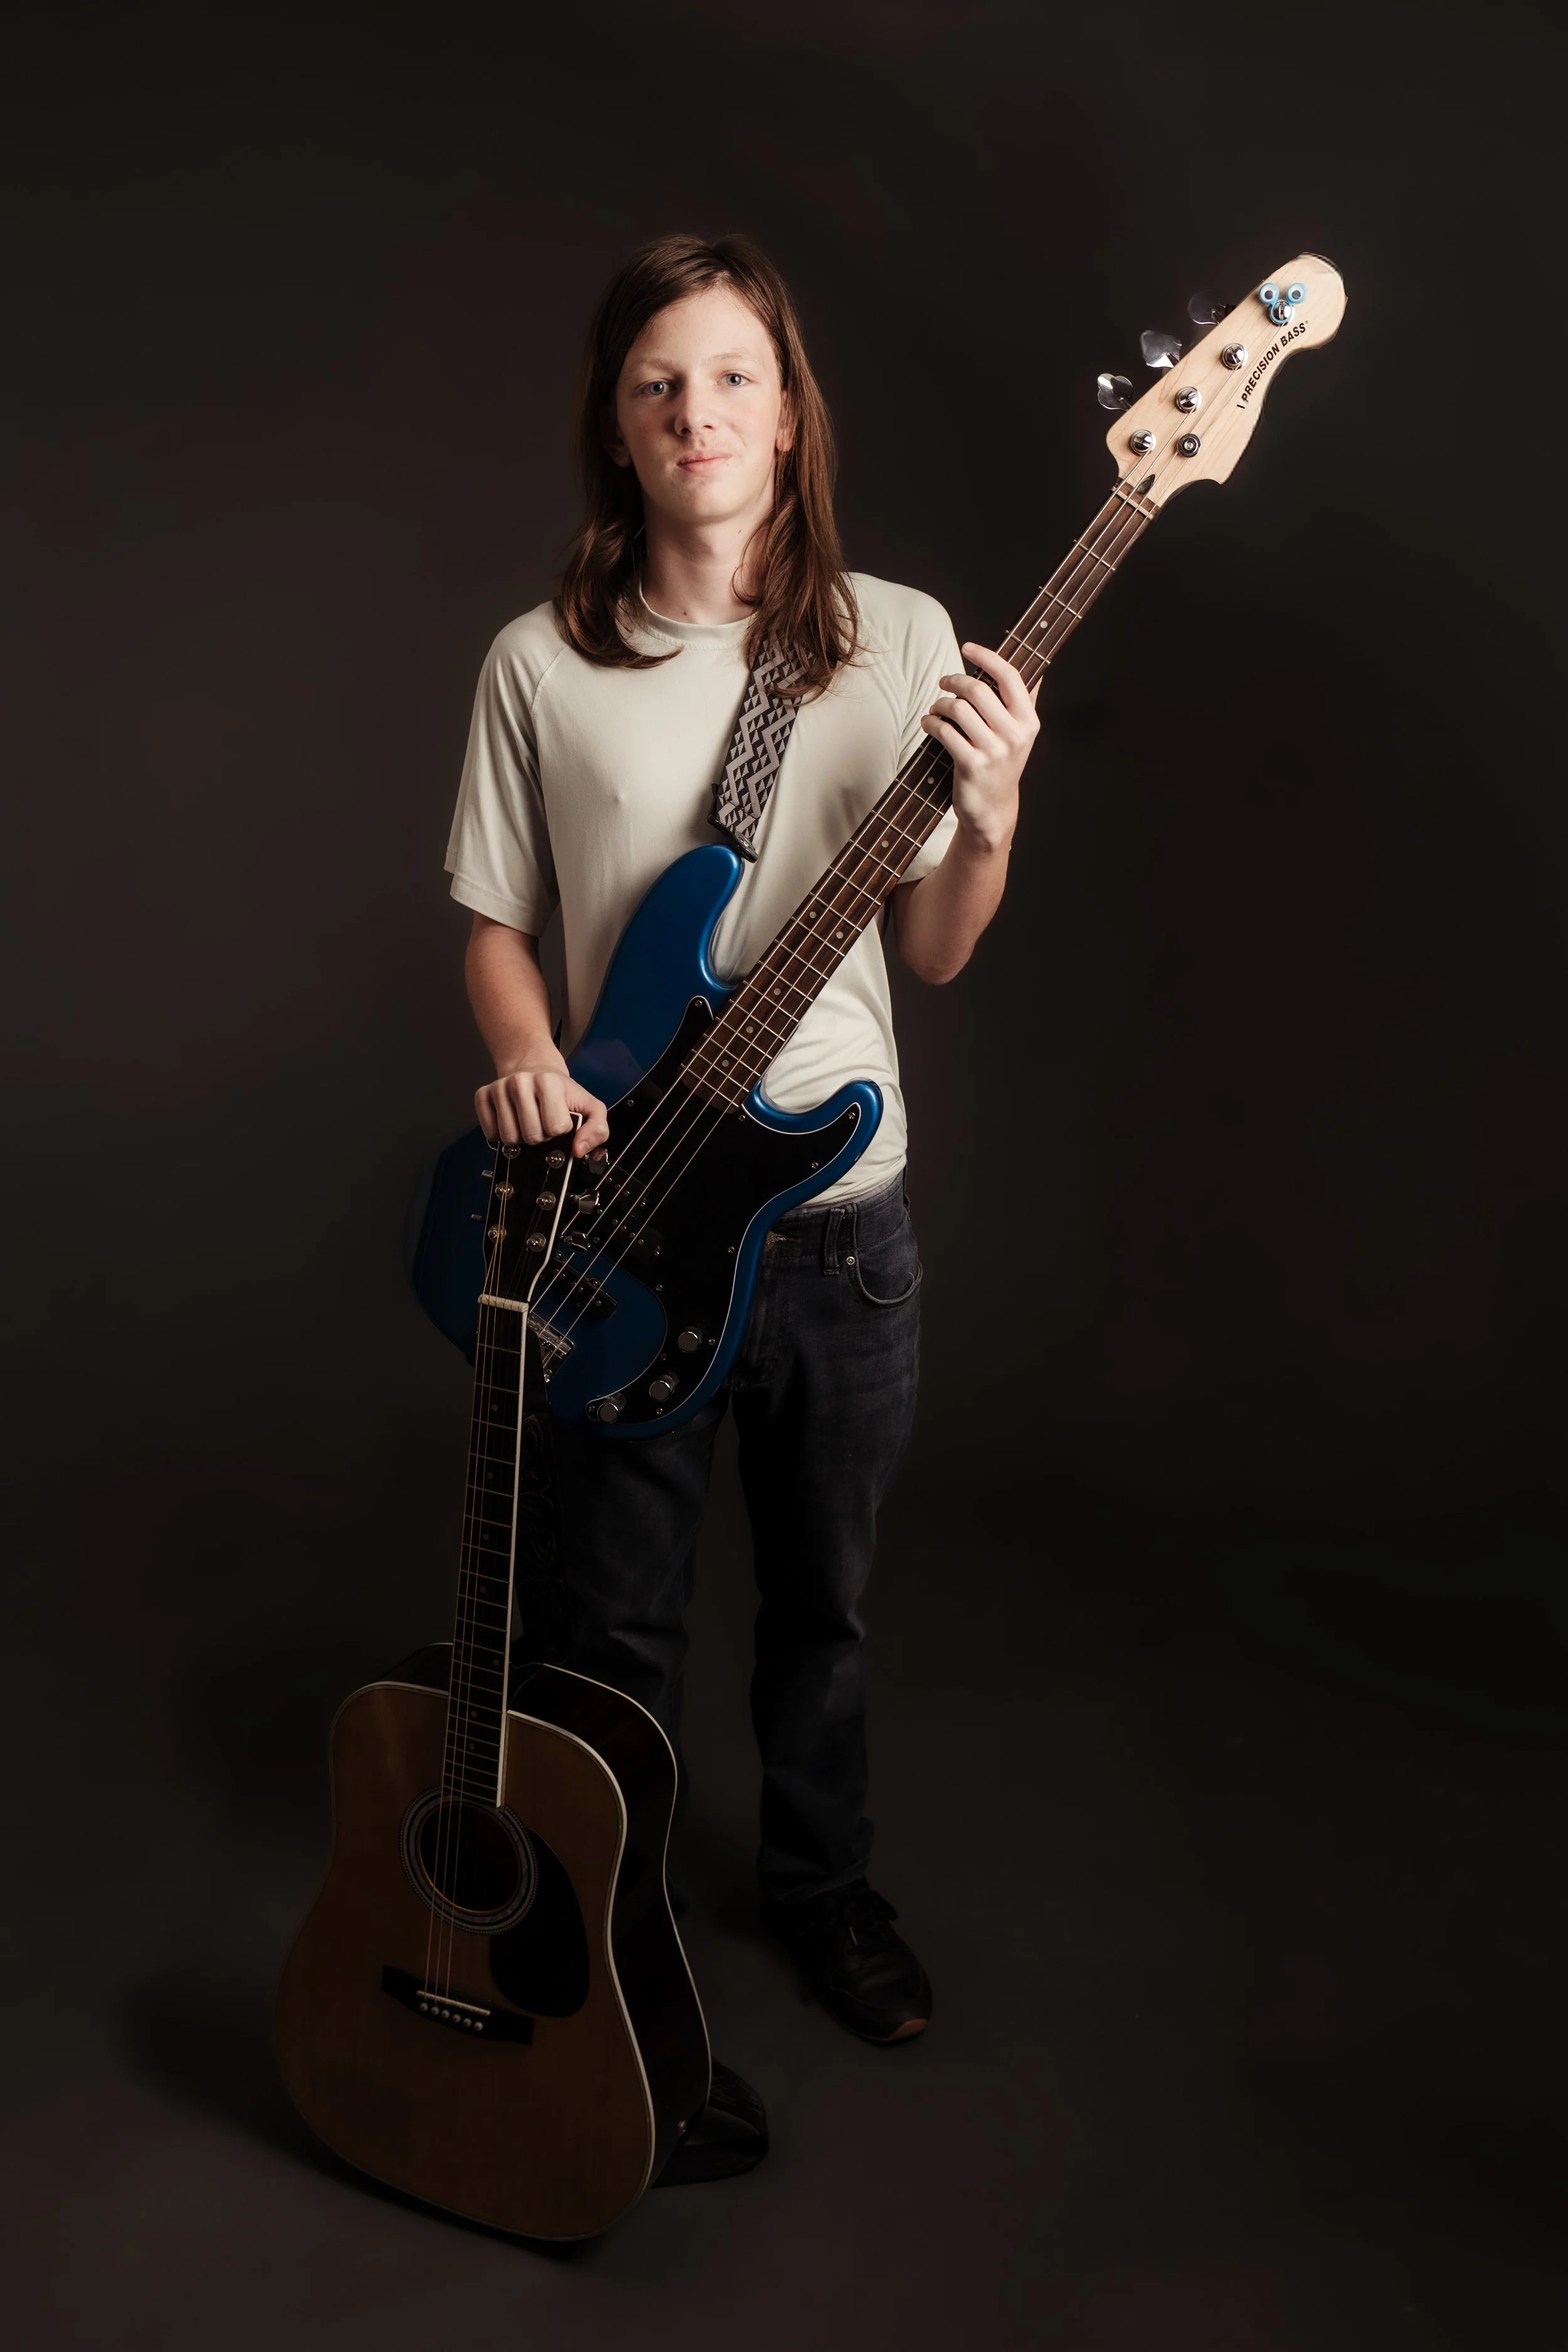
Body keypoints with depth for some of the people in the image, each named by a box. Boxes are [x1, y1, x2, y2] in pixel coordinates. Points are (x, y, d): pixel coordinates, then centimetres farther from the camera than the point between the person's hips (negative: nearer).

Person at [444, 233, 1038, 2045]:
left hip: (839, 1213, 1)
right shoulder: (541, 664, -4)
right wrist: (528, 1062, -16)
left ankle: (819, 1883, 44)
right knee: (622, 1621, 12)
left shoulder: (901, 642, -1)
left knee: (823, 1598, 18)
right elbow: (497, 929, 4)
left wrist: (988, 818, -18)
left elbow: (935, 951, 1)